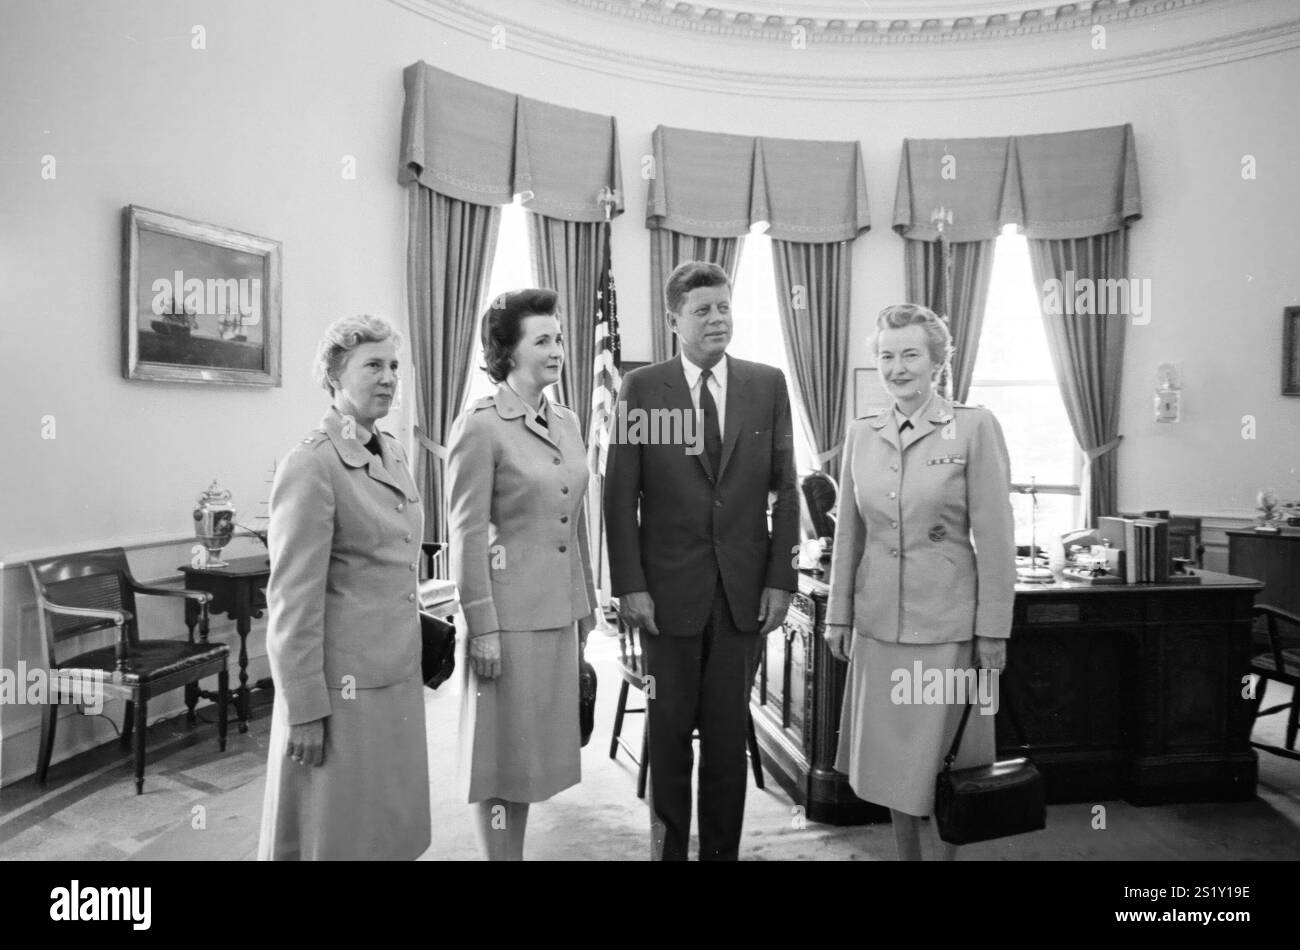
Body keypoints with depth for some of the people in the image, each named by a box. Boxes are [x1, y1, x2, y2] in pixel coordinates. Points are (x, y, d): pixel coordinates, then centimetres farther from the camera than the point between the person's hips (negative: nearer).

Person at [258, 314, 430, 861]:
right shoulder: (311, 466, -15)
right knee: (340, 835, 9)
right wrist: (305, 710, -15)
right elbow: (293, 600, -16)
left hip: (399, 677, 7)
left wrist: (412, 654, 16)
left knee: (394, 826, 18)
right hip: (345, 686, -7)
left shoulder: (391, 452, 9)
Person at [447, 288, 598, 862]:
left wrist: (586, 600, 15)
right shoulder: (479, 427, -12)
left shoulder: (567, 424, 10)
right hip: (509, 611, -7)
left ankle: (517, 851, 32)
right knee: (503, 751, 6)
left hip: (560, 610, 7)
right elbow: (467, 535, -14)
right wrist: (482, 626, -15)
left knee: (536, 748, 16)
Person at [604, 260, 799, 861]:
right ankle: (669, 846, 29)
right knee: (669, 731, 11)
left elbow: (784, 489, 5)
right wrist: (629, 585, -7)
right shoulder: (641, 389, -1)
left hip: (745, 589, 2)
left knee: (729, 733, 11)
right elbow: (620, 495, -2)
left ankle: (723, 849, 28)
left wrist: (781, 580, 0)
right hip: (669, 588, -1)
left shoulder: (768, 385, 5)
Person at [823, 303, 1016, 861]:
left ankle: (950, 852, 30)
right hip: (878, 621, 4)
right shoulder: (861, 434, 6)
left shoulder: (974, 427, -6)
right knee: (890, 755, 13)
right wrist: (838, 615, 8)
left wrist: (994, 628, -8)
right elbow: (848, 534, 9)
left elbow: (994, 536, -7)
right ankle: (906, 854, 33)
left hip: (948, 621, -4)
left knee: (945, 756, 9)